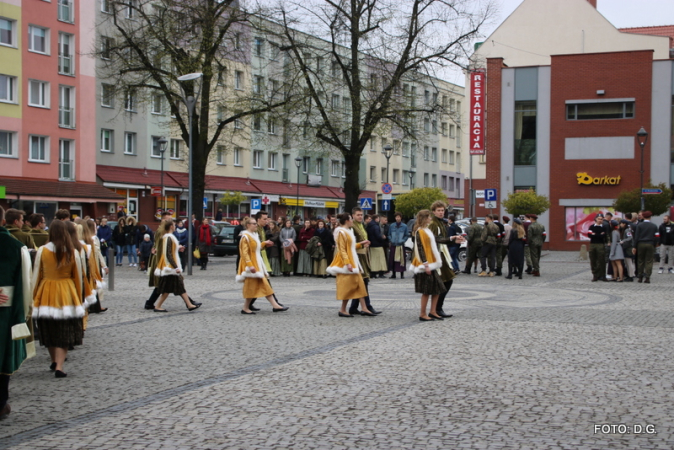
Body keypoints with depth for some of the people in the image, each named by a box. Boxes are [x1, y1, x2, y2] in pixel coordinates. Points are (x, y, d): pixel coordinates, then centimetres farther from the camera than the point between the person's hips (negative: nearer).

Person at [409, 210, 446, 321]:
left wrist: (437, 262, 18)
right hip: (426, 265, -10)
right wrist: (425, 264, -23)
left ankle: (432, 312, 15)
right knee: (426, 291, -5)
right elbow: (420, 249, -18)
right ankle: (423, 314, 2)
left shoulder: (427, 231, 17)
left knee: (437, 288, 9)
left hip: (431, 264, 10)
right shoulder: (420, 232, -12)